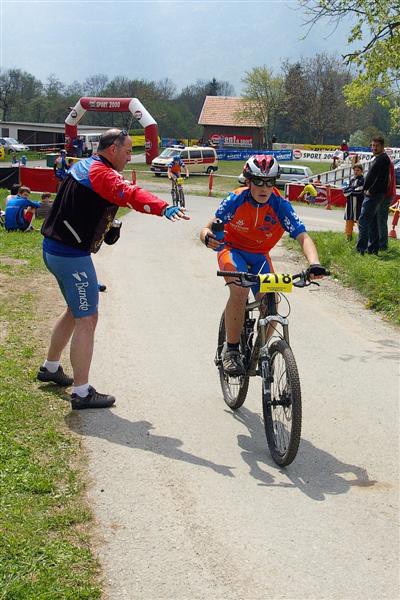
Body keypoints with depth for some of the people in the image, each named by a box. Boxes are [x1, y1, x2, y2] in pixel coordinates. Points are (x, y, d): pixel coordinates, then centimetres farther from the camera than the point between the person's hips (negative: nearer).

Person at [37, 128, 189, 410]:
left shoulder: (84, 166, 14)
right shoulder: (101, 173, -18)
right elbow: (130, 194, -37)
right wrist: (163, 208, -50)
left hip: (54, 249, 11)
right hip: (72, 255, -11)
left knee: (75, 310, 25)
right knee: (87, 319, -6)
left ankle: (50, 367, 40)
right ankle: (82, 392, -3)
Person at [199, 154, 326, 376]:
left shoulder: (281, 205, -20)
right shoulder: (236, 200, -21)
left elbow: (303, 237, -28)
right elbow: (208, 228, -20)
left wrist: (314, 264, -47)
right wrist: (208, 238, -45)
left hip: (260, 257, 2)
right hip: (233, 250, -2)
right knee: (239, 289, -32)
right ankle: (231, 350, -18)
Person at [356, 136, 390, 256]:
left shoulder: (383, 159, -11)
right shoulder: (376, 158, 20)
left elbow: (380, 178, -20)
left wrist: (370, 191, -19)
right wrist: (366, 188, 14)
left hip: (374, 195, -11)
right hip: (372, 195, 11)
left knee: (363, 221, -14)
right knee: (372, 222, 13)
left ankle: (361, 248, -16)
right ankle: (373, 248, 18)